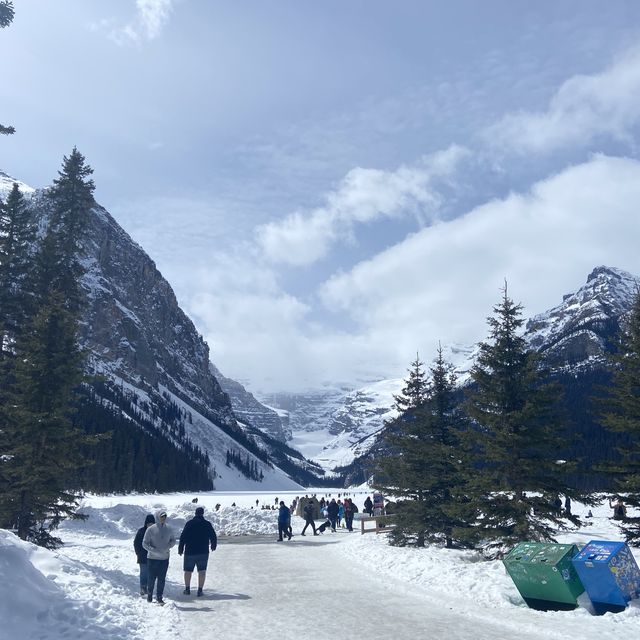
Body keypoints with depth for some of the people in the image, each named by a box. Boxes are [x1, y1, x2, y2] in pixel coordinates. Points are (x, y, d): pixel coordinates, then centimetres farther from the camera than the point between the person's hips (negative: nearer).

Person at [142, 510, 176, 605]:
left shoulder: (169, 529, 3)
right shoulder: (151, 529, -9)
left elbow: (173, 541, 13)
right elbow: (144, 543, -7)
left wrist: (168, 547, -8)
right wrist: (154, 551, -19)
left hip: (164, 558, 3)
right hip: (152, 558, -3)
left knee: (162, 579, 4)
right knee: (152, 578, 6)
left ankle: (159, 597, 14)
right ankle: (149, 594, 27)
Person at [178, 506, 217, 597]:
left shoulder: (189, 523, -5)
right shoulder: (207, 524, 0)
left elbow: (183, 537, -7)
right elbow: (213, 537, 7)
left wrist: (180, 549, 2)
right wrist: (213, 545, 26)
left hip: (190, 552, -1)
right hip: (203, 552, 1)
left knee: (188, 570, 13)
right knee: (202, 571, 4)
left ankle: (187, 589, 18)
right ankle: (200, 590, -1)